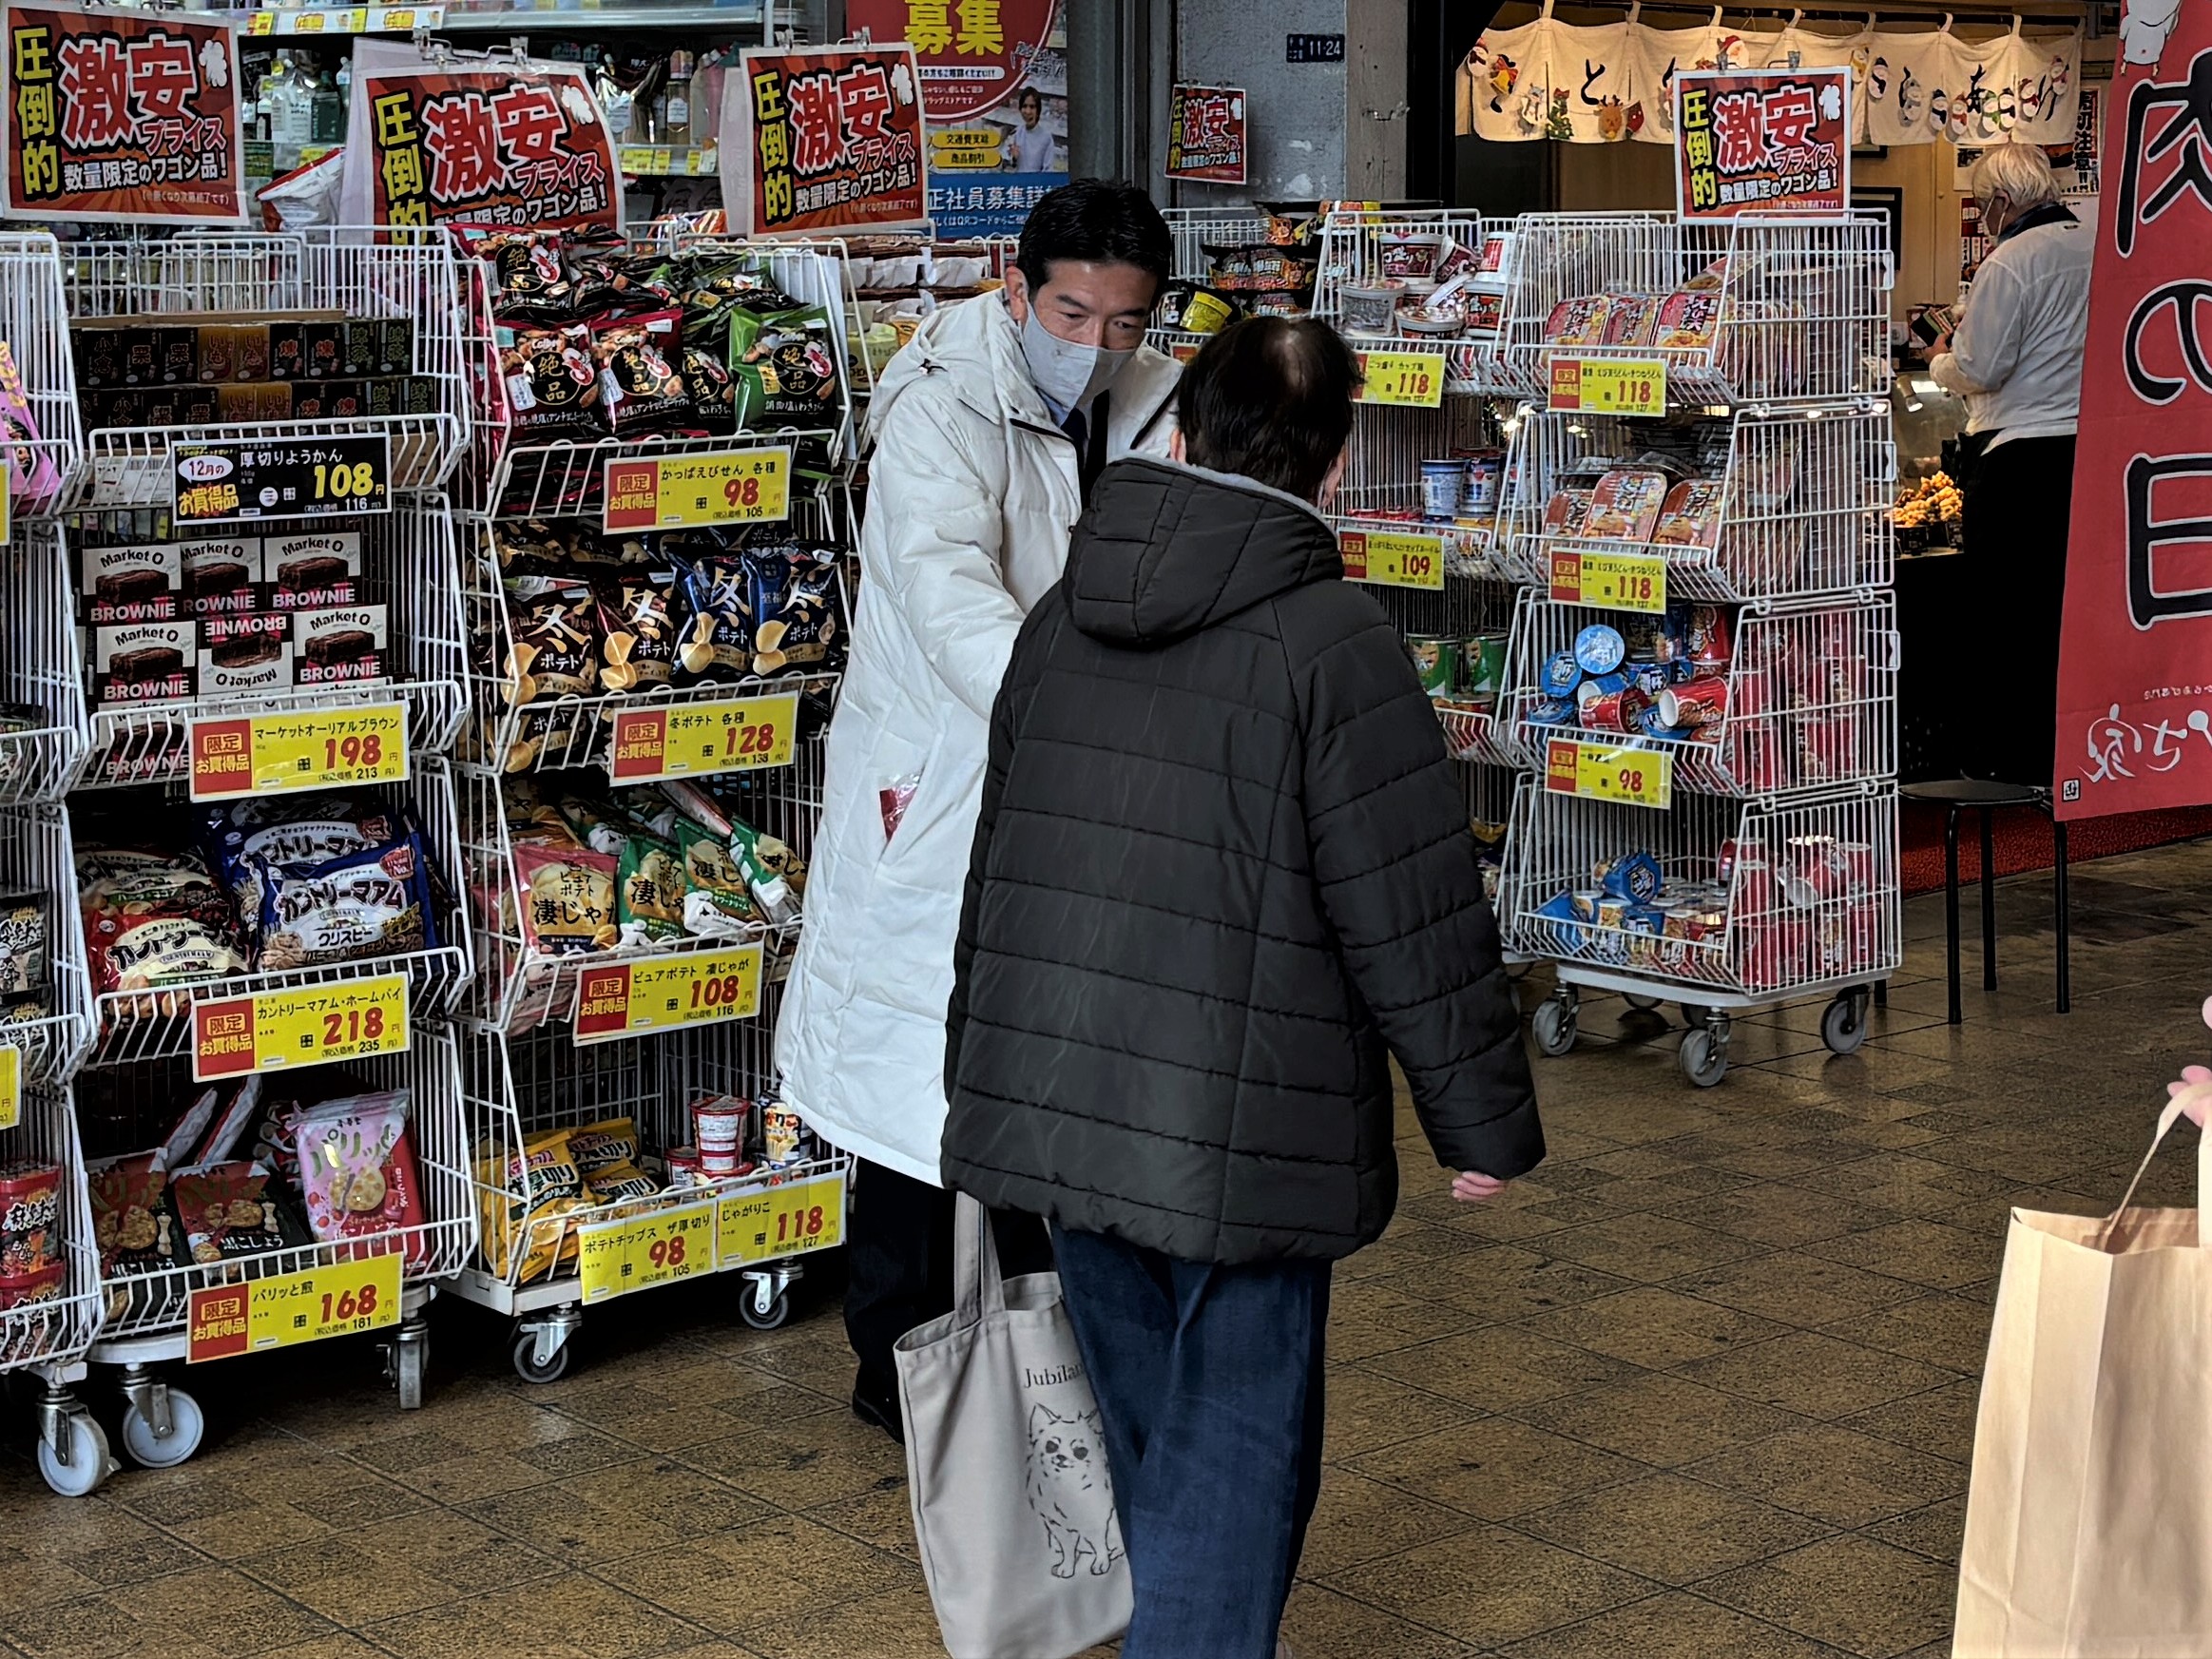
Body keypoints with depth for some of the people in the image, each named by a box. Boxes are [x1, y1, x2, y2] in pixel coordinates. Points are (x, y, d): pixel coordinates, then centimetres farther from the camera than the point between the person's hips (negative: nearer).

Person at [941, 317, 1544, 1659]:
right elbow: (1417, 914, -13)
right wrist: (1487, 1121, -1)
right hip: (1241, 1131, -6)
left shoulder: (1063, 619, 8)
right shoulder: (1333, 639, -14)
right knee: (1236, 1455, 4)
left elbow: (997, 867, 18)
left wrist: (985, 1074, 30)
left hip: (1054, 1107, 7)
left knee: (1153, 1436, 22)